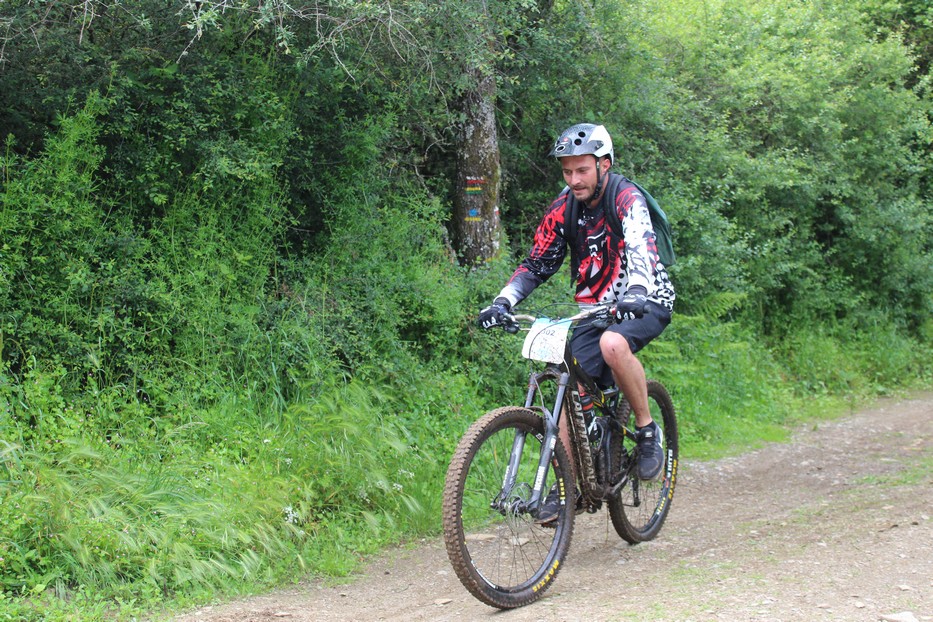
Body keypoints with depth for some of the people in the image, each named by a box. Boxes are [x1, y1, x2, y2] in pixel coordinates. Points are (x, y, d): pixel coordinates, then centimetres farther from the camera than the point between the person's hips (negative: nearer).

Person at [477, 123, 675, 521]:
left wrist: (636, 292, -54)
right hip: (594, 308, 5)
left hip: (645, 302, -5)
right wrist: (503, 301, -17)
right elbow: (537, 264, 0)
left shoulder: (626, 198, -17)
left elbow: (640, 248, -34)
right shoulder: (563, 209, -1)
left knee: (613, 344, -36)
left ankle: (648, 431, -15)